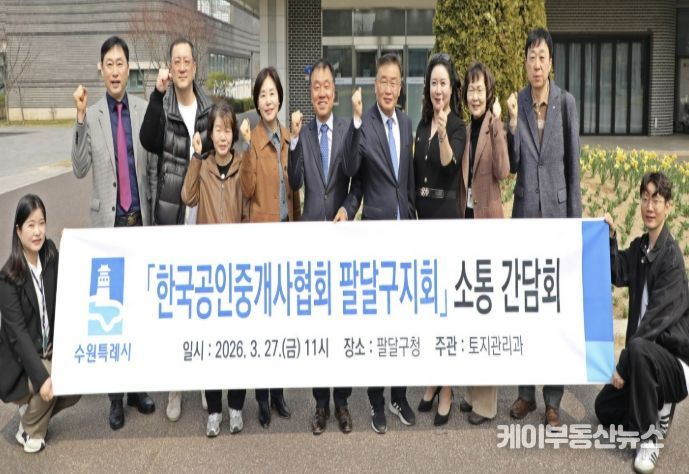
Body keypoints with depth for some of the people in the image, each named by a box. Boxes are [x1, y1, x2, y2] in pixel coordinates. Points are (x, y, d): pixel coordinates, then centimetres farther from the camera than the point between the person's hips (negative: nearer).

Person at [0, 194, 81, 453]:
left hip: (50, 349, 5)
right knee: (48, 383, -27)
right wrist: (41, 376, -30)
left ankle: (32, 410, 15)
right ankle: (29, 431, 2)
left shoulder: (51, 256, -4)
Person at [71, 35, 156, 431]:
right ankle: (115, 394, 13)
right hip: (107, 221, -1)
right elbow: (80, 169, -8)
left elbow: (154, 168, 6)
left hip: (141, 220, 2)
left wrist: (155, 214, 6)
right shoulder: (91, 115, -1)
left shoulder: (145, 110, 2)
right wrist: (81, 118, -16)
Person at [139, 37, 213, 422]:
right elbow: (148, 140, -21)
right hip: (171, 214, -2)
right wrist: (158, 95, -26)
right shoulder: (162, 106, -2)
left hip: (204, 216, 3)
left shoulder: (208, 108, 7)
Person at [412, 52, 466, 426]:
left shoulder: (458, 126, -7)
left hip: (447, 215, -7)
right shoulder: (421, 125, 13)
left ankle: (447, 388, 4)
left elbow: (450, 165, -25)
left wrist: (443, 133, -41)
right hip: (420, 214, 7)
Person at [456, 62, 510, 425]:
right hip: (465, 219, 8)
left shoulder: (495, 126, -7)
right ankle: (472, 388, 25)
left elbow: (502, 171, -21)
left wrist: (496, 126, -22)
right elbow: (459, 177, 13)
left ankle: (487, 399, 4)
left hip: (488, 221, -7)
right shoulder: (466, 130, 13)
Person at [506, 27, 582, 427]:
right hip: (525, 212, 3)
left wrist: (576, 220, -3)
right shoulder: (517, 102, 3)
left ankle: (553, 399, 11)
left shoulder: (566, 102, -4)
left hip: (557, 211, -3)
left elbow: (573, 165, -2)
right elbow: (512, 165, 2)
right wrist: (513, 123, -13)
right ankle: (526, 391, 21)